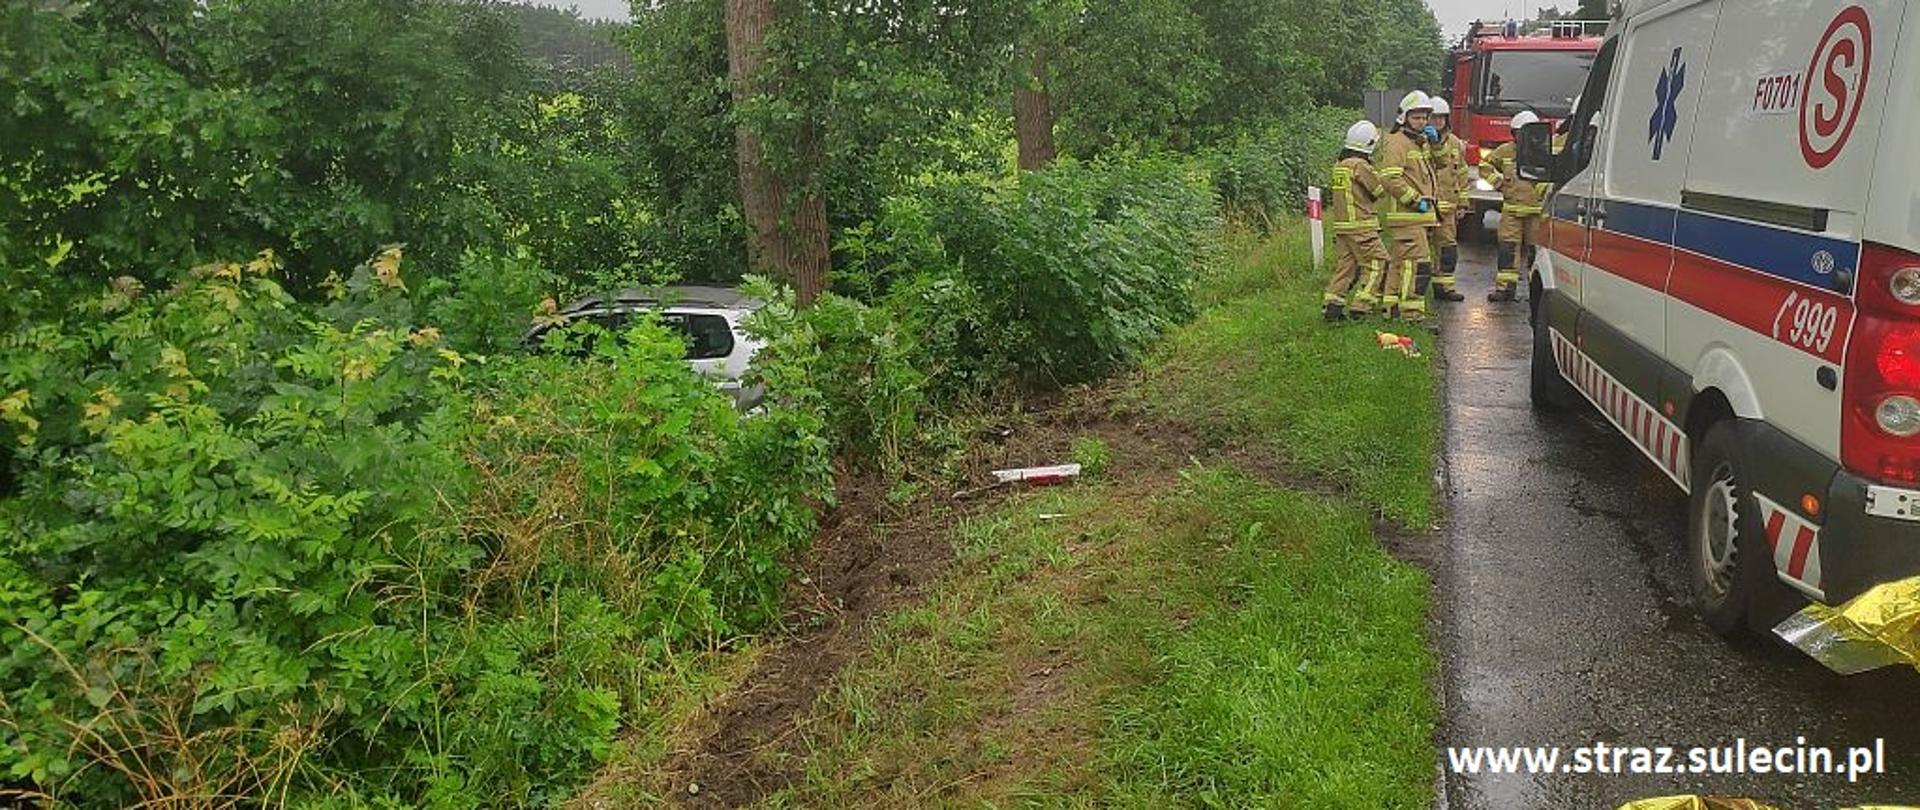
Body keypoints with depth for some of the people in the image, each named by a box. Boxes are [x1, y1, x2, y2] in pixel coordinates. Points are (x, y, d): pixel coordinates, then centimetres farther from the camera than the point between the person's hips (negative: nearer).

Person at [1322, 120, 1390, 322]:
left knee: (1345, 266, 12)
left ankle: (1331, 305, 7)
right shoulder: (1360, 166, -14)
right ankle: (1360, 307, -4)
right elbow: (1380, 188, -7)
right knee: (1376, 264, 1)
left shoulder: (1339, 166, 12)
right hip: (1361, 226, -8)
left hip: (1341, 225, 8)